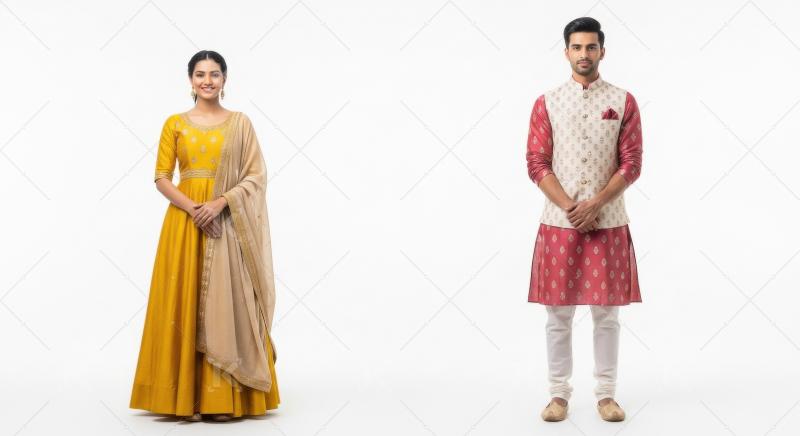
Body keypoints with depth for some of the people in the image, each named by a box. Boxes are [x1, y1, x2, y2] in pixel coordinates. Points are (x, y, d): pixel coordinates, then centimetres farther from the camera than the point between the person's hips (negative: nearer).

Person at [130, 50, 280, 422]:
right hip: (185, 221, 1)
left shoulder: (240, 123, 6)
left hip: (227, 224, 0)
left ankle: (226, 398, 3)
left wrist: (220, 203, -15)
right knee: (185, 304, -1)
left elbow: (257, 176, -1)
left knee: (226, 303, -3)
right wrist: (193, 208, -14)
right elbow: (161, 178, 2)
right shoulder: (175, 124, 7)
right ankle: (186, 397, 5)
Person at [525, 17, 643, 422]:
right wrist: (570, 209, -13)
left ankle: (606, 394, 14)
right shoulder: (547, 102, 4)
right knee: (559, 313, 4)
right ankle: (559, 393, 13)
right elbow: (536, 164, -1)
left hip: (609, 221, 0)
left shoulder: (623, 101, 4)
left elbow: (631, 164, -1)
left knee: (606, 312, 5)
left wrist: (594, 206, -13)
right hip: (559, 221, 0)